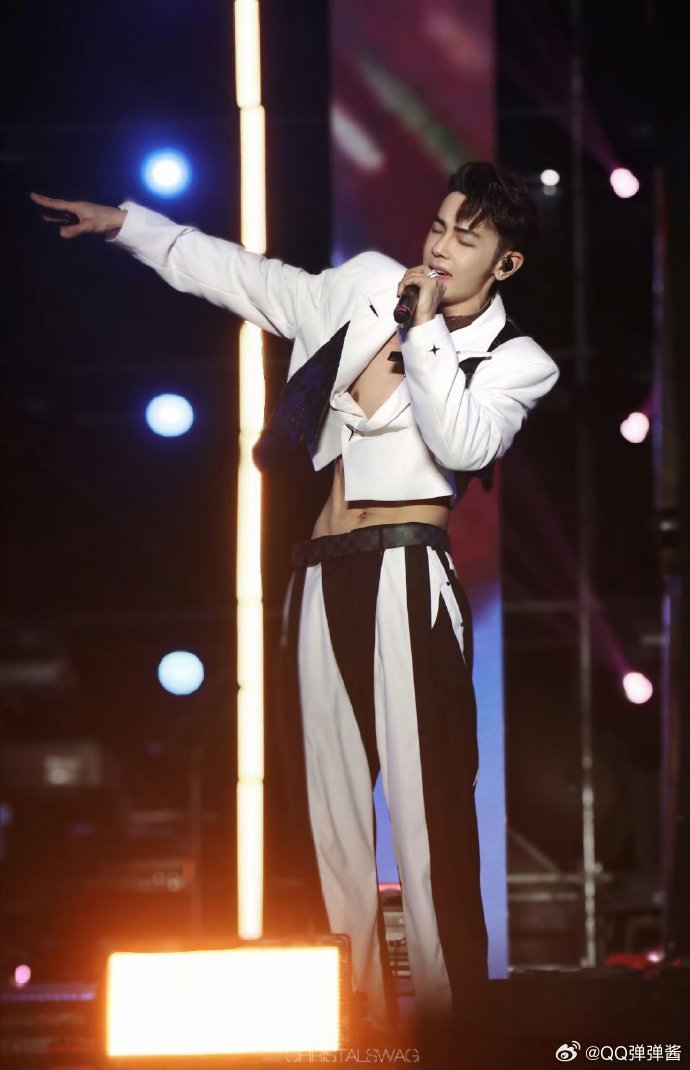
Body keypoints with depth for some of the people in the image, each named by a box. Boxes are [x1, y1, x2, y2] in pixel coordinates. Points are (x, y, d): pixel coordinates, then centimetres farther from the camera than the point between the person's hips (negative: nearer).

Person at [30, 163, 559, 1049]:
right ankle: (363, 1010, 5)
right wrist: (123, 222, 25)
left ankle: (448, 1017, -13)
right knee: (335, 809, 3)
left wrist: (426, 328, -9)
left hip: (407, 571, -5)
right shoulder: (367, 287, 15)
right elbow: (238, 276, 23)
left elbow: (462, 444, -14)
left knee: (425, 809, -13)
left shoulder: (516, 363, 4)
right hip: (324, 575, 5)